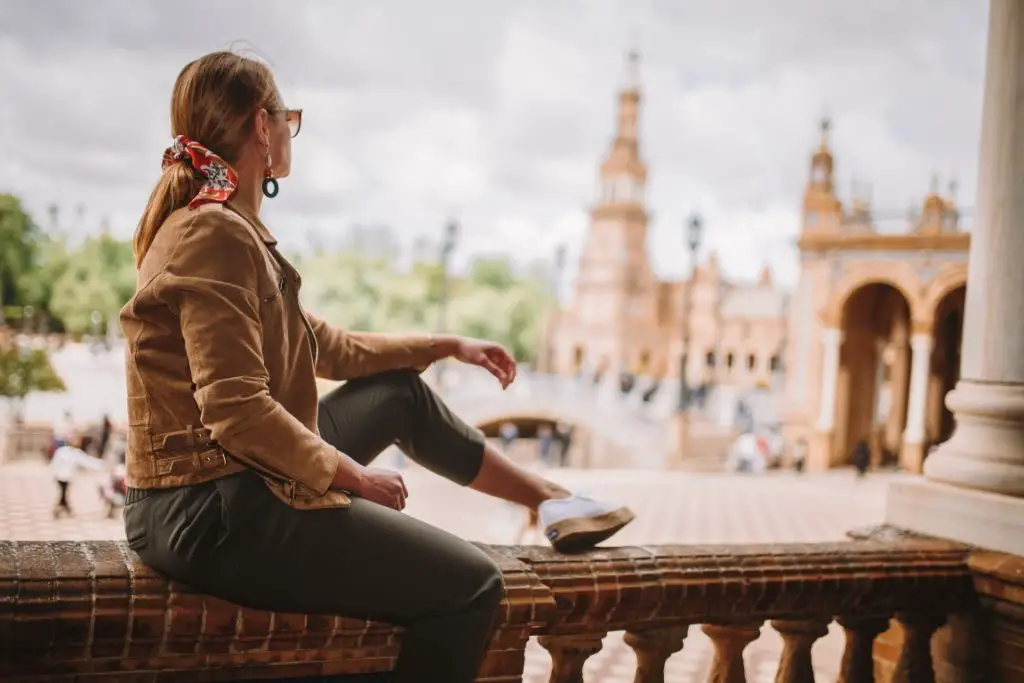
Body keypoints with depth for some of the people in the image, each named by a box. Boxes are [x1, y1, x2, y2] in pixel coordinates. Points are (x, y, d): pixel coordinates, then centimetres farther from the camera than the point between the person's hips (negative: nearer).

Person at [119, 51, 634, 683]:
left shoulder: (223, 227, 12)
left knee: (399, 390, 25)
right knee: (472, 583, -6)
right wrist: (352, 475, -14)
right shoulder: (215, 233, -19)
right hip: (216, 516, -11)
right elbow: (238, 411, -26)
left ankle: (551, 498, 34)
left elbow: (329, 348, 18)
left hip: (210, 493, 11)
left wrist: (445, 345, 22)